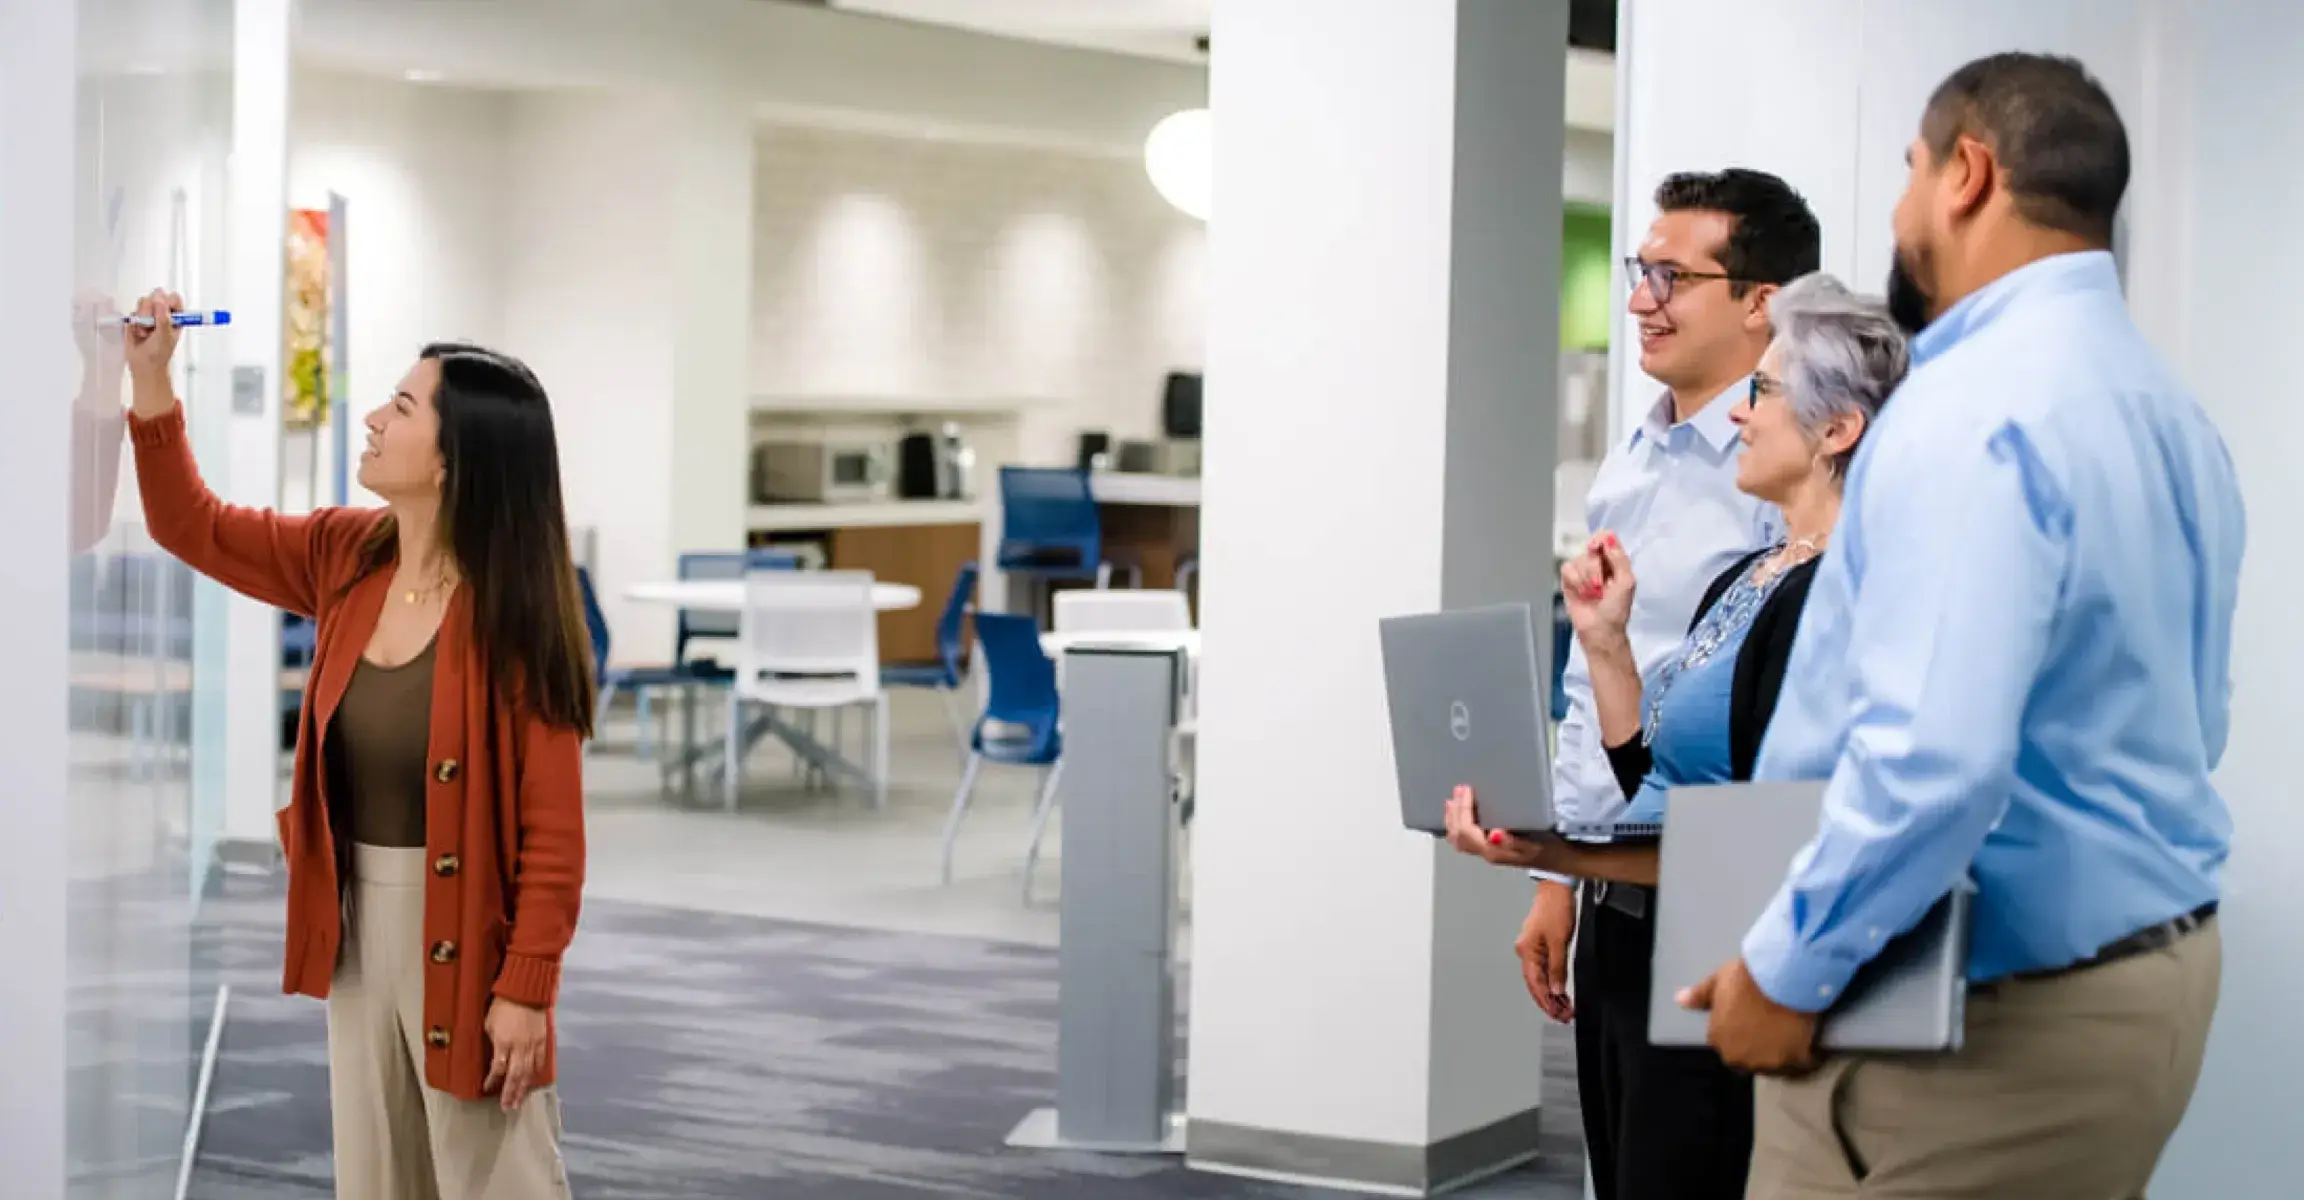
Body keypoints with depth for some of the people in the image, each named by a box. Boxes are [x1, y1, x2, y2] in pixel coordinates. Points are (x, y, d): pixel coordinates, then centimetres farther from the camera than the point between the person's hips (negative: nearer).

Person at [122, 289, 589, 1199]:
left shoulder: (514, 611, -20)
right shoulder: (348, 557, 0)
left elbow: (552, 825, -19)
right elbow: (193, 528, 12)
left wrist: (527, 987, -21)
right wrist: (149, 382, 1)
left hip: (466, 936, -7)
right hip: (358, 923, 7)